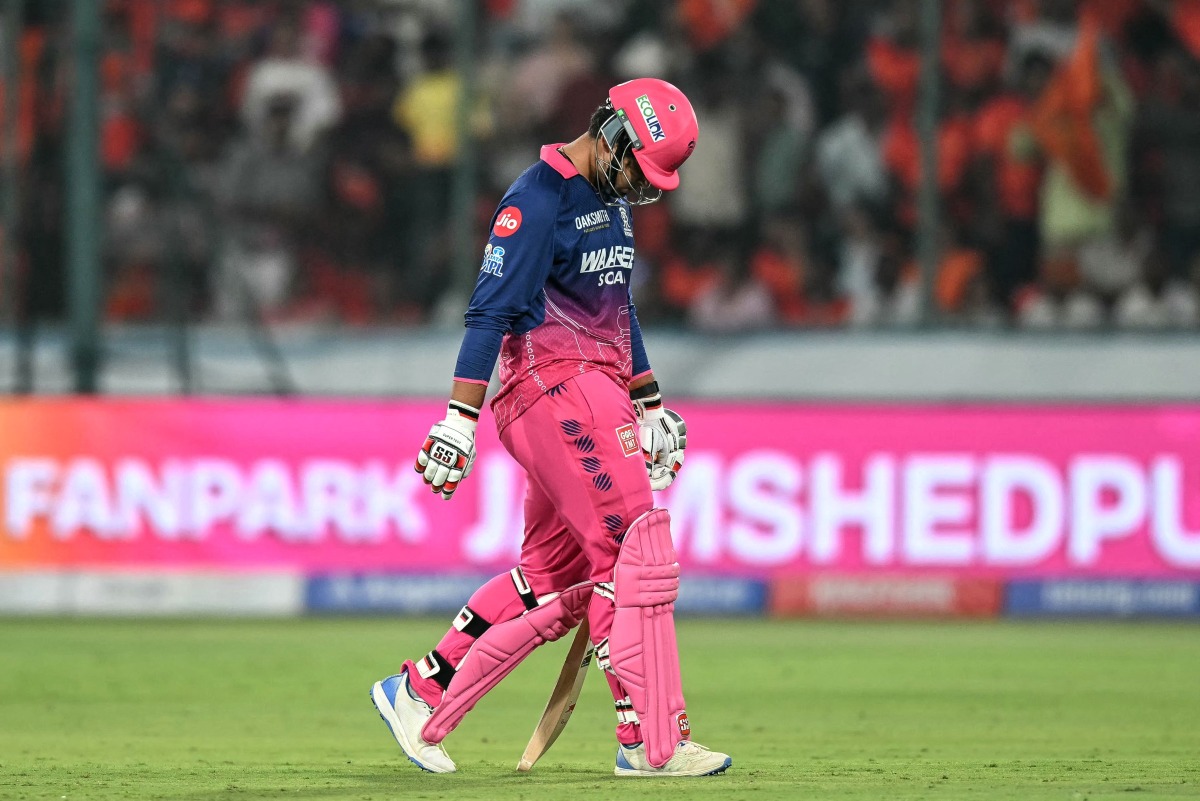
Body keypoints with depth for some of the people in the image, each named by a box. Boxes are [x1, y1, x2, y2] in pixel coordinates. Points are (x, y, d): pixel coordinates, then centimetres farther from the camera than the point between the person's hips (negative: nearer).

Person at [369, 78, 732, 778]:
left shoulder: (611, 201, 19)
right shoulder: (538, 200, -12)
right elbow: (492, 309, -18)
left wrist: (651, 406, 28)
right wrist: (461, 419, -24)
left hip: (597, 392, 10)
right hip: (552, 384, -10)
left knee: (554, 577, 9)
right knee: (638, 551, -14)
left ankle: (418, 693, 16)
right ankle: (653, 740, -15)